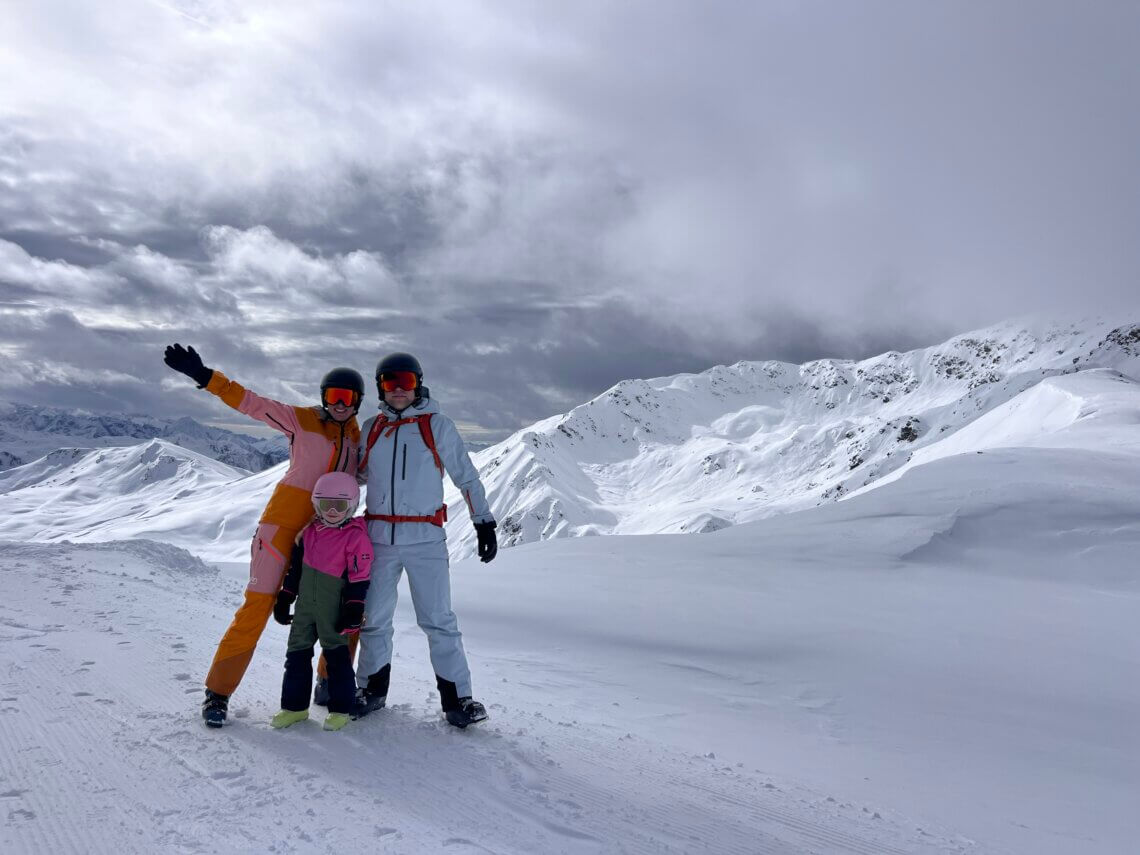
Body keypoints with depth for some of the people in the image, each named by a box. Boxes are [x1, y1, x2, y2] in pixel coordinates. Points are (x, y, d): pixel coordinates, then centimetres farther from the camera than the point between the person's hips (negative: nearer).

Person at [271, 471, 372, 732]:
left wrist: (354, 610, -16)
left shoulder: (357, 536, -12)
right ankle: (294, 705, 23)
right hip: (305, 605, 6)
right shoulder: (309, 532, 7)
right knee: (297, 652, 11)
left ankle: (340, 709, 13)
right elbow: (295, 567, 15)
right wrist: (284, 598, 14)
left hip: (333, 610, -6)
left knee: (336, 655, 2)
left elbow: (359, 578, -13)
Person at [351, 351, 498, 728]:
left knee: (437, 619, -4)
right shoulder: (371, 428, 9)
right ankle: (372, 689, 28)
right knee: (373, 619, 11)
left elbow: (466, 476, 3)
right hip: (379, 536, 4)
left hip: (425, 539, -3)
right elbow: (356, 476, 22)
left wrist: (484, 523, -1)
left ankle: (456, 697, 6)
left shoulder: (438, 425, 0)